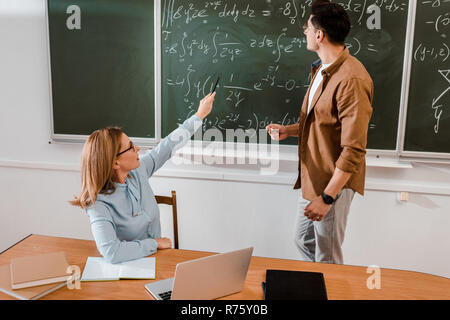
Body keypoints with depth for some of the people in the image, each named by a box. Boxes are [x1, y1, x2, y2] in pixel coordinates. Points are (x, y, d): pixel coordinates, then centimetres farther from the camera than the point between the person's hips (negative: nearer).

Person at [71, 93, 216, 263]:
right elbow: (111, 253, -34)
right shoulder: (99, 203, -22)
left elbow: (168, 145, 11)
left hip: (156, 257, 5)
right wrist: (155, 243, -22)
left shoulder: (137, 171, -3)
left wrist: (199, 115, 21)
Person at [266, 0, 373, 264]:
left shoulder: (351, 79, -23)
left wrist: (327, 197, -25)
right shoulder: (322, 71, 10)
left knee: (327, 259, 6)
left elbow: (353, 149, -25)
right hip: (313, 179, 10)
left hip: (334, 183, -10)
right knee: (304, 241, 23)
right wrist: (289, 130, 5)